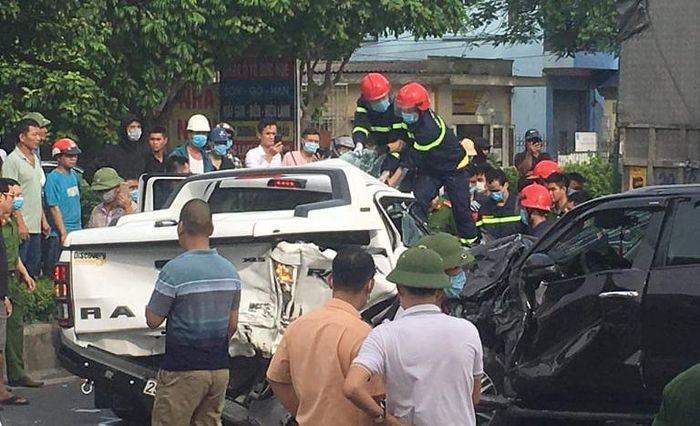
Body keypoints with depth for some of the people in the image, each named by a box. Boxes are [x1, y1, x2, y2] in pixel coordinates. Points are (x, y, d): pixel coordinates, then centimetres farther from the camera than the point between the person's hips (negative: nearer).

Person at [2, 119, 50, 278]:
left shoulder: (35, 160, 16)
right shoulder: (12, 160, -11)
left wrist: (43, 220, 18)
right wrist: (20, 224, -20)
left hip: (35, 226, 8)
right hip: (22, 227, -8)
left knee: (35, 270, 10)